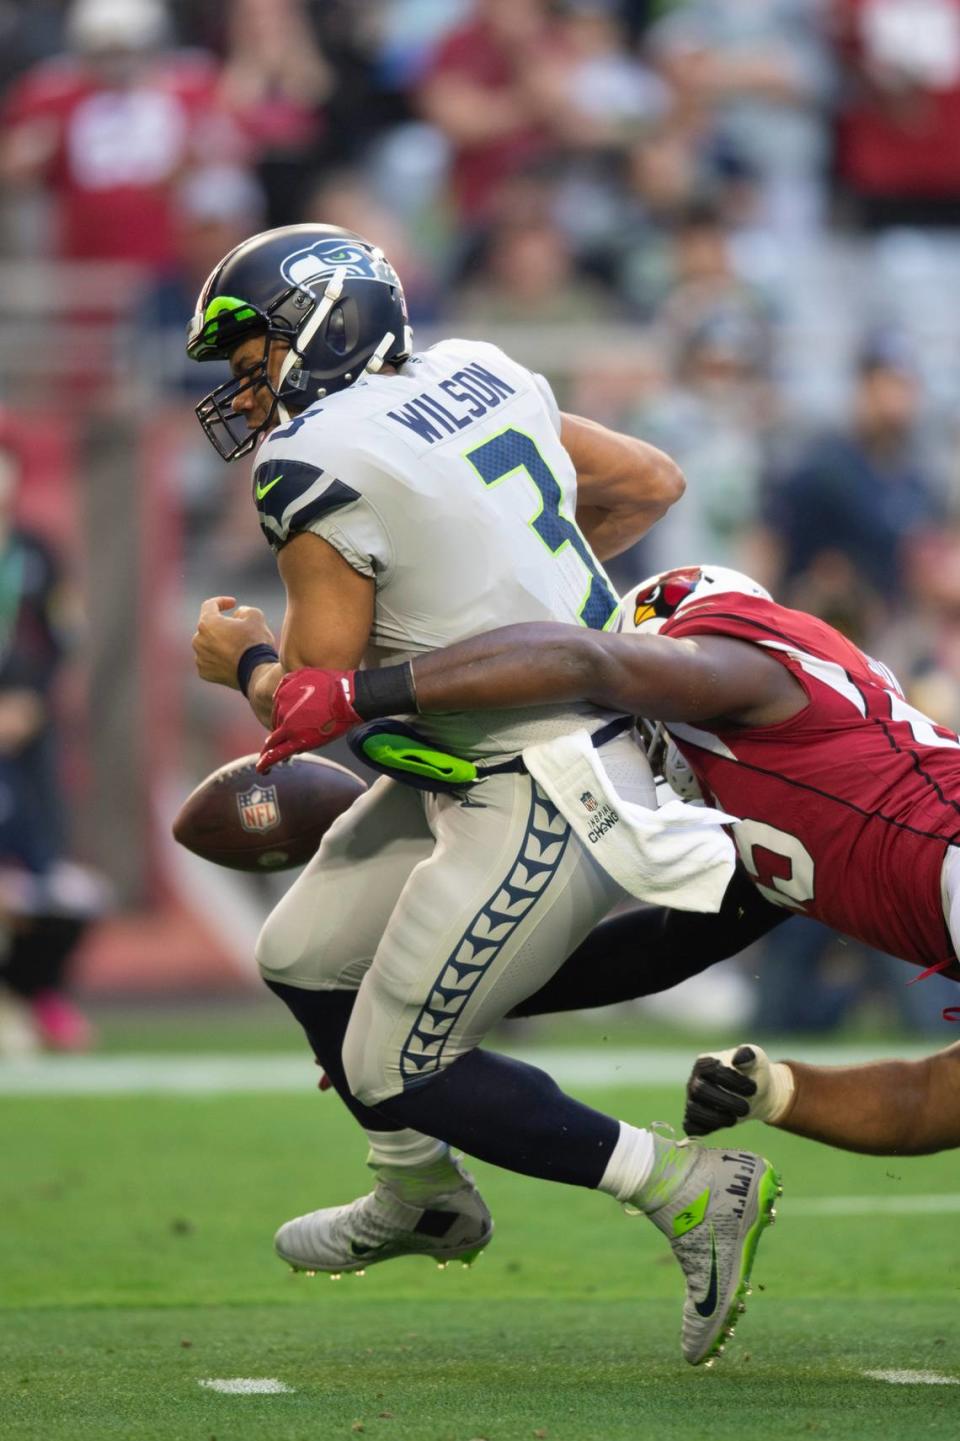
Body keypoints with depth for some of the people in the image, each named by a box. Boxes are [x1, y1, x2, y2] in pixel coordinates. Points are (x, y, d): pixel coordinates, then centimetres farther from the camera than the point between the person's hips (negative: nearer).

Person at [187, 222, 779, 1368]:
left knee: (396, 1075, -1)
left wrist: (242, 661, 8)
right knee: (302, 962, 19)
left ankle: (691, 1191, 3)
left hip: (546, 807, -9)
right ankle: (420, 1200, 41)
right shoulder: (477, 380, 7)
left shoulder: (316, 468, -18)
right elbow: (650, 482, 18)